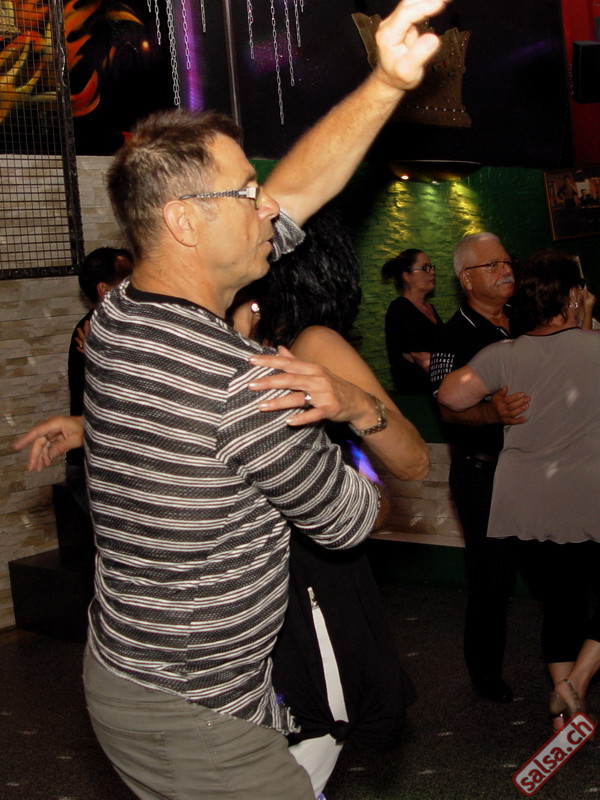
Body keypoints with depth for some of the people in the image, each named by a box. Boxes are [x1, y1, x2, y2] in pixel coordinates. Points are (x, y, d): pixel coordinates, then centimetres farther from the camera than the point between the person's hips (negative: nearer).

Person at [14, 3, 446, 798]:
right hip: (192, 722, -9)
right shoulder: (247, 386, -30)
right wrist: (365, 406, 4)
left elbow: (300, 185, -1)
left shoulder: (116, 316, -4)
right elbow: (349, 522, -11)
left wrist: (387, 82, -8)